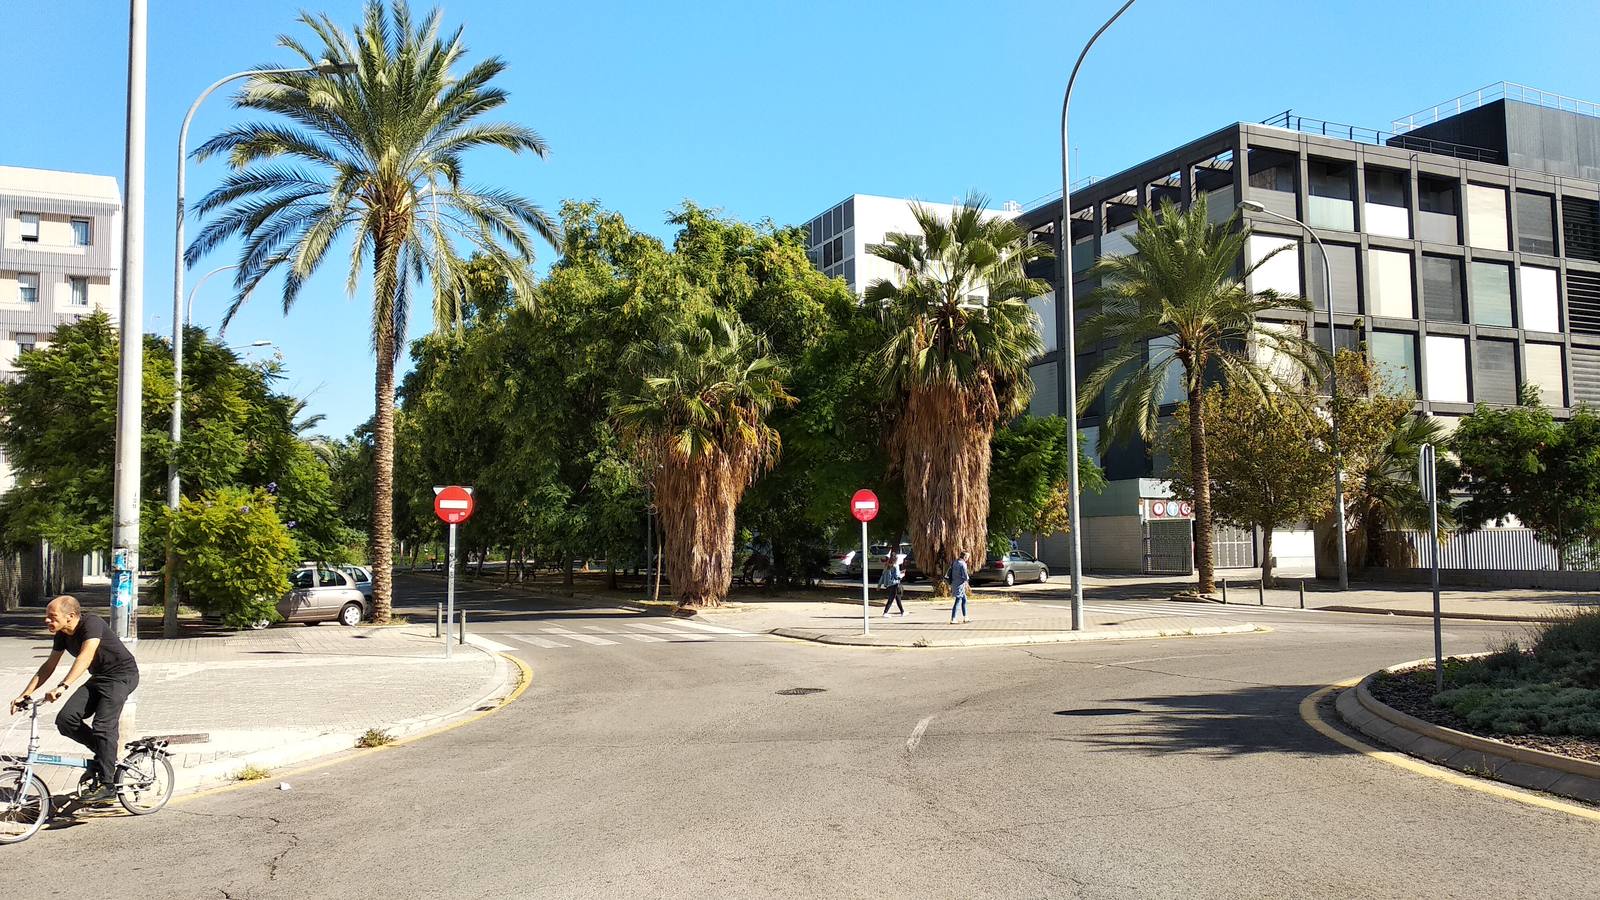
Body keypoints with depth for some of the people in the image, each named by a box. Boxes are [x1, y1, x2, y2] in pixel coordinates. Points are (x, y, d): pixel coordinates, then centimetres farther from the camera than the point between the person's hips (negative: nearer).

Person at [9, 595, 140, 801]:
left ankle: (106, 784, -11)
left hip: (121, 675, -8)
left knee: (103, 726, -19)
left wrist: (63, 686, -48)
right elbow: (48, 666, 10)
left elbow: (85, 656, -37)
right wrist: (24, 695, 4)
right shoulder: (62, 634, 2)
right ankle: (104, 752, 12)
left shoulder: (91, 623, -23)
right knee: (65, 720, -8)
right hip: (99, 678, 8)